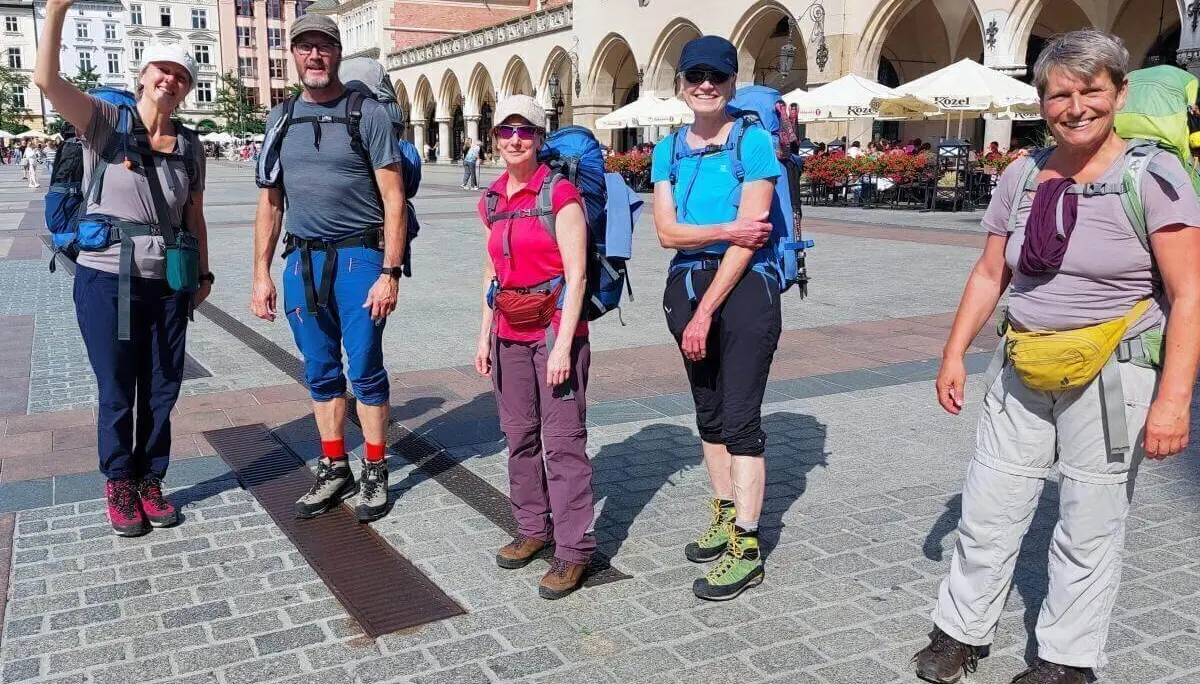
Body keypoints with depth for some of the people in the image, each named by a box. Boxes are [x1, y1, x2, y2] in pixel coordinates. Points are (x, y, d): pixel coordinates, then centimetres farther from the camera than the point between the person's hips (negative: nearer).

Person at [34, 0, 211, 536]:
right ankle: (119, 487, 24)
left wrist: (203, 273, 14)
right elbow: (46, 79, -20)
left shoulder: (190, 147, 8)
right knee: (117, 393, 7)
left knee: (161, 392, 10)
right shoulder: (106, 122, -4)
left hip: (168, 285, 4)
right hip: (106, 280, -3)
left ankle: (150, 482, 26)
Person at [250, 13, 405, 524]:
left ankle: (375, 472, 13)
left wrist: (390, 273, -13)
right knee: (320, 373, 10)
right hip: (303, 260, 5)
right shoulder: (280, 119, 11)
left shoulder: (368, 115, -3)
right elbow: (270, 201, 13)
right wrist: (261, 274, 7)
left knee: (365, 370, 0)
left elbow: (393, 199, -7)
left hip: (359, 256, -4)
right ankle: (334, 469, 23)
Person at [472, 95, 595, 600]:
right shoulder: (492, 201, 11)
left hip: (556, 328, -6)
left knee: (562, 439, -5)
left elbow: (576, 274, -12)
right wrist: (484, 335, 12)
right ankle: (532, 528, 27)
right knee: (519, 435, 12)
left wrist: (562, 344, -17)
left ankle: (573, 549, 3)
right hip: (510, 333, 6)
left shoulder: (560, 193, -9)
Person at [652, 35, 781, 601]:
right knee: (709, 412, 14)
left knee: (740, 418, -5)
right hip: (687, 285, 6)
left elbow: (748, 240, -13)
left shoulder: (753, 142, -6)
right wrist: (726, 230, -16)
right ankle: (726, 518, 30)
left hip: (744, 289, -6)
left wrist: (705, 313, -15)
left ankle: (746, 550, 3)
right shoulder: (668, 150, 9)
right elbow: (667, 231, -2)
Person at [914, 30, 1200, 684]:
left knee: (1088, 530, 5)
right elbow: (989, 274, 13)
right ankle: (961, 630, 28)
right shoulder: (1022, 176, 6)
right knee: (986, 510, 10)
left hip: (1111, 378, -4)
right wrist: (954, 353, 7)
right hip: (1024, 373, 5)